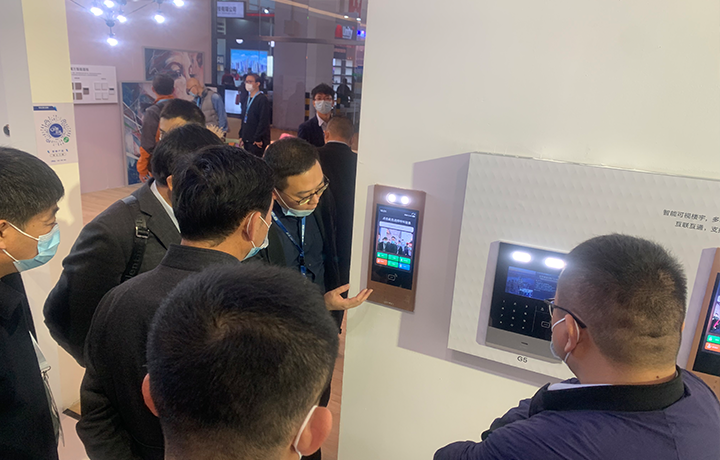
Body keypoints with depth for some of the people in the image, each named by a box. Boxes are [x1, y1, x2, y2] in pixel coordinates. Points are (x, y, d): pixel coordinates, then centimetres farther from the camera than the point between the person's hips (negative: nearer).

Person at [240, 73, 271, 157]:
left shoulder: (262, 99, -12)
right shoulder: (248, 99, 15)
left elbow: (263, 121, -17)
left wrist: (257, 139, -18)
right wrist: (241, 136, 16)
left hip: (257, 141, -8)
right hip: (247, 140, 9)